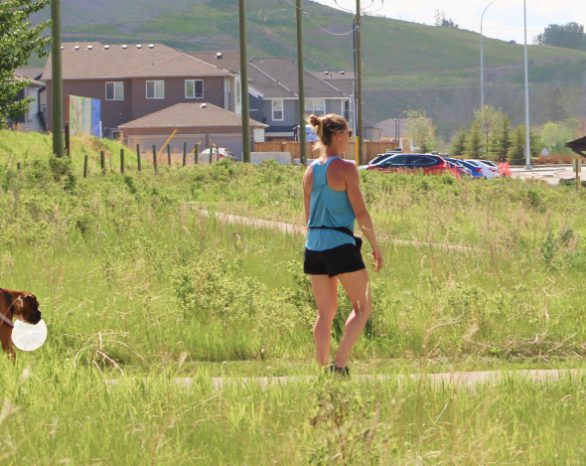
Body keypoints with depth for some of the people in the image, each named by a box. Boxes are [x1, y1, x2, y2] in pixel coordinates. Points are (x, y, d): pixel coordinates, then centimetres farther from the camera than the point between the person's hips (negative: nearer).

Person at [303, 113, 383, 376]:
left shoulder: (310, 171, 9)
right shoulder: (345, 169, -10)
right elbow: (360, 213, -11)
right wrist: (375, 245, -3)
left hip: (314, 247, 6)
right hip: (340, 245, -6)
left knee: (325, 312, 13)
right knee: (362, 307, 6)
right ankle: (340, 363, -7)